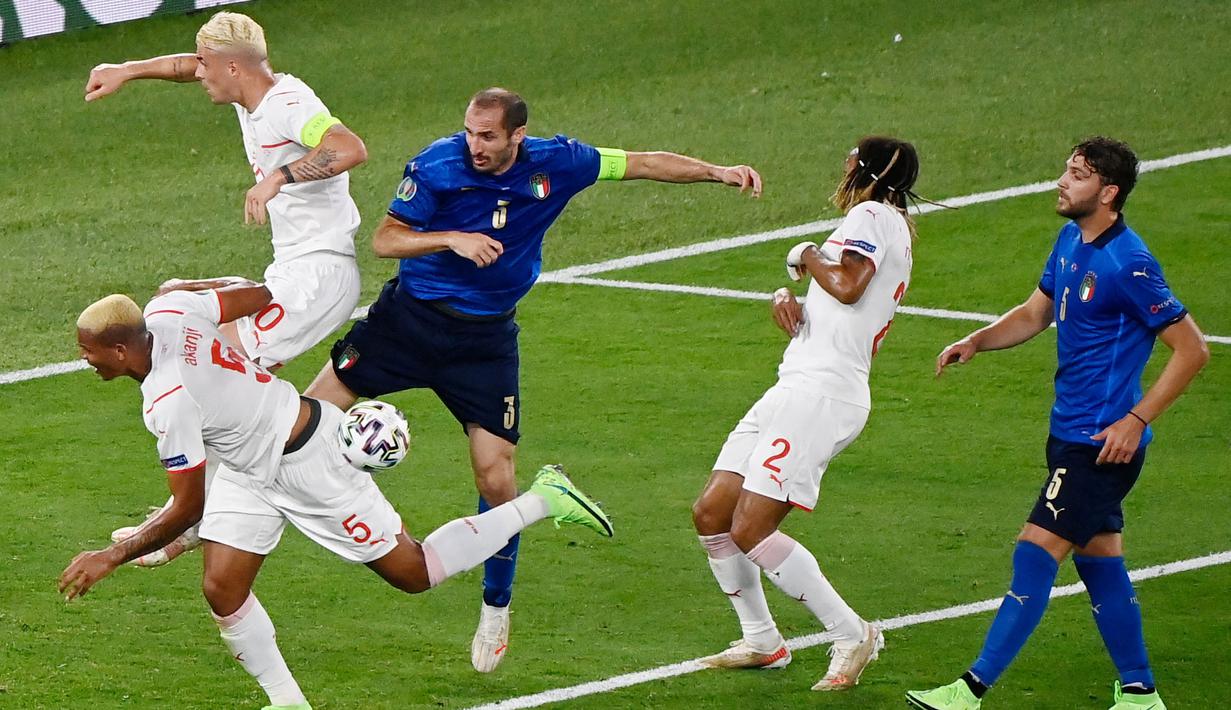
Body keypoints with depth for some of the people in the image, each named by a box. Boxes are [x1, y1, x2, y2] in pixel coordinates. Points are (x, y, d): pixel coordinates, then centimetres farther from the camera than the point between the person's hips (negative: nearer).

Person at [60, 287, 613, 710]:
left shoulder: (168, 403, -34)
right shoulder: (165, 312, -13)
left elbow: (187, 508, -25)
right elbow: (258, 297, 1)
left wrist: (111, 558, -18)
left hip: (305, 461, -9)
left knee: (413, 574, 6)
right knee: (222, 588, -2)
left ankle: (541, 501, 18)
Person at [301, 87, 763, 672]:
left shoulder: (556, 164, -9)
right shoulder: (436, 166, -15)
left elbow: (646, 163, 2)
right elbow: (384, 239, -12)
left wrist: (718, 172, -7)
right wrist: (453, 239, -27)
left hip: (485, 337, 1)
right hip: (409, 316, -1)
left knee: (496, 479, -6)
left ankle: (496, 607, 15)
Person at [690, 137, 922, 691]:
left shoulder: (872, 215, -5)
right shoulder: (893, 233, 24)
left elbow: (847, 286, -23)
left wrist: (807, 256, -5)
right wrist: (787, 298, 1)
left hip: (822, 392, -10)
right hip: (797, 389, 10)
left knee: (750, 530, -15)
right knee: (711, 514, 9)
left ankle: (852, 635, -7)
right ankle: (762, 642, 17)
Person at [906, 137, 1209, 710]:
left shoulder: (1128, 265, -19)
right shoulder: (1070, 243, 8)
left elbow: (1191, 349, -16)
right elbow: (1035, 314, 23)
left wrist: (1135, 420, -19)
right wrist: (978, 341, 4)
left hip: (1102, 442, -10)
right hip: (1071, 432, 10)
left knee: (1037, 552, -11)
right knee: (1099, 561, 14)